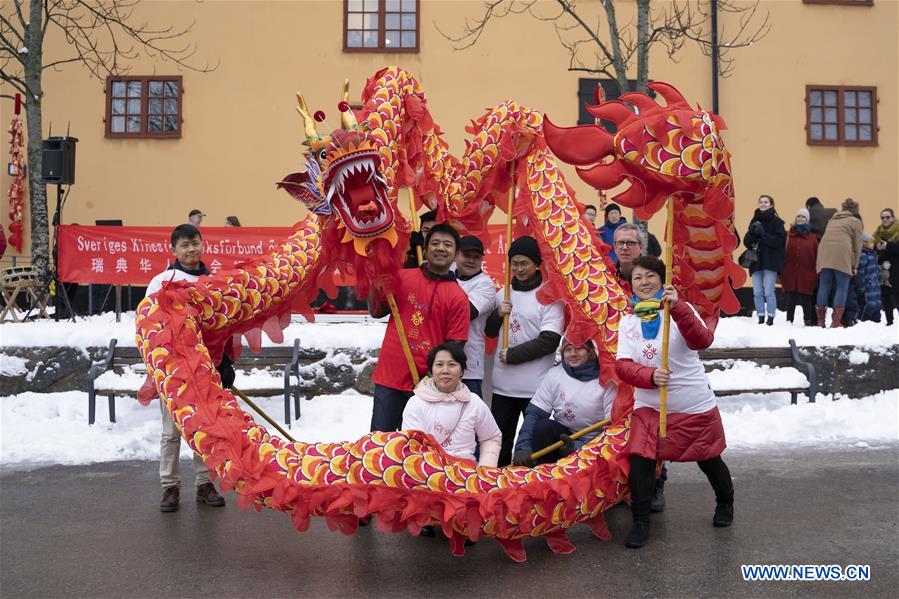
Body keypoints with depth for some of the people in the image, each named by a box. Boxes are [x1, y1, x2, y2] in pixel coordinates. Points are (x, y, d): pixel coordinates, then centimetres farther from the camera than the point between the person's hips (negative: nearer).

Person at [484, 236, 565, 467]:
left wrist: (512, 355, -12)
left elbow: (549, 341, -13)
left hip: (536, 385, -5)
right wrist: (498, 314, -3)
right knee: (499, 441, 13)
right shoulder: (503, 294, 10)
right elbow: (490, 331, 17)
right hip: (503, 383, 5)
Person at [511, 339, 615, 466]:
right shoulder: (554, 374, -4)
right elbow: (534, 413, -8)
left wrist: (580, 447, -27)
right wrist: (523, 448, -22)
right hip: (564, 436, 3)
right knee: (542, 427, -25)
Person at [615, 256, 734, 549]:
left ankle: (725, 503, 44)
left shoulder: (681, 310, -8)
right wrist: (650, 376, -28)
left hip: (696, 406, -2)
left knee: (708, 459, 15)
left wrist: (677, 308, -41)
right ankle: (640, 522, 4)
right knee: (640, 459, -13)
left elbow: (702, 340, -27)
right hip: (649, 407, 2)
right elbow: (622, 366, -8)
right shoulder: (628, 321, 1)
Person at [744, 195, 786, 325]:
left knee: (768, 291, -9)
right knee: (757, 292, 3)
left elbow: (779, 241, -10)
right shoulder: (755, 220, 15)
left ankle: (770, 318, -2)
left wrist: (763, 234, -17)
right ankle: (761, 318, 9)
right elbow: (746, 241, 10)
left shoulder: (776, 221, 0)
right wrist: (752, 232, -9)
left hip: (771, 262, -5)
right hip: (756, 261, 5)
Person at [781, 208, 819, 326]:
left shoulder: (812, 237, 7)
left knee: (806, 299, 4)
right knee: (790, 299, 2)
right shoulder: (789, 235, 6)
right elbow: (782, 253, 4)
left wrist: (816, 272, 0)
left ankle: (808, 322, 12)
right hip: (790, 273, 0)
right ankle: (789, 321, 9)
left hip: (806, 274, 0)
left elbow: (816, 255, 6)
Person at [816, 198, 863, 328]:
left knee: (824, 286, 6)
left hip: (824, 252, 4)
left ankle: (821, 320, 4)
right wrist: (854, 265, 18)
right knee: (842, 288, 0)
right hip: (842, 255, -4)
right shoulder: (855, 221, 15)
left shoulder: (832, 220, 29)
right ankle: (836, 321, -6)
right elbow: (857, 245, 13)